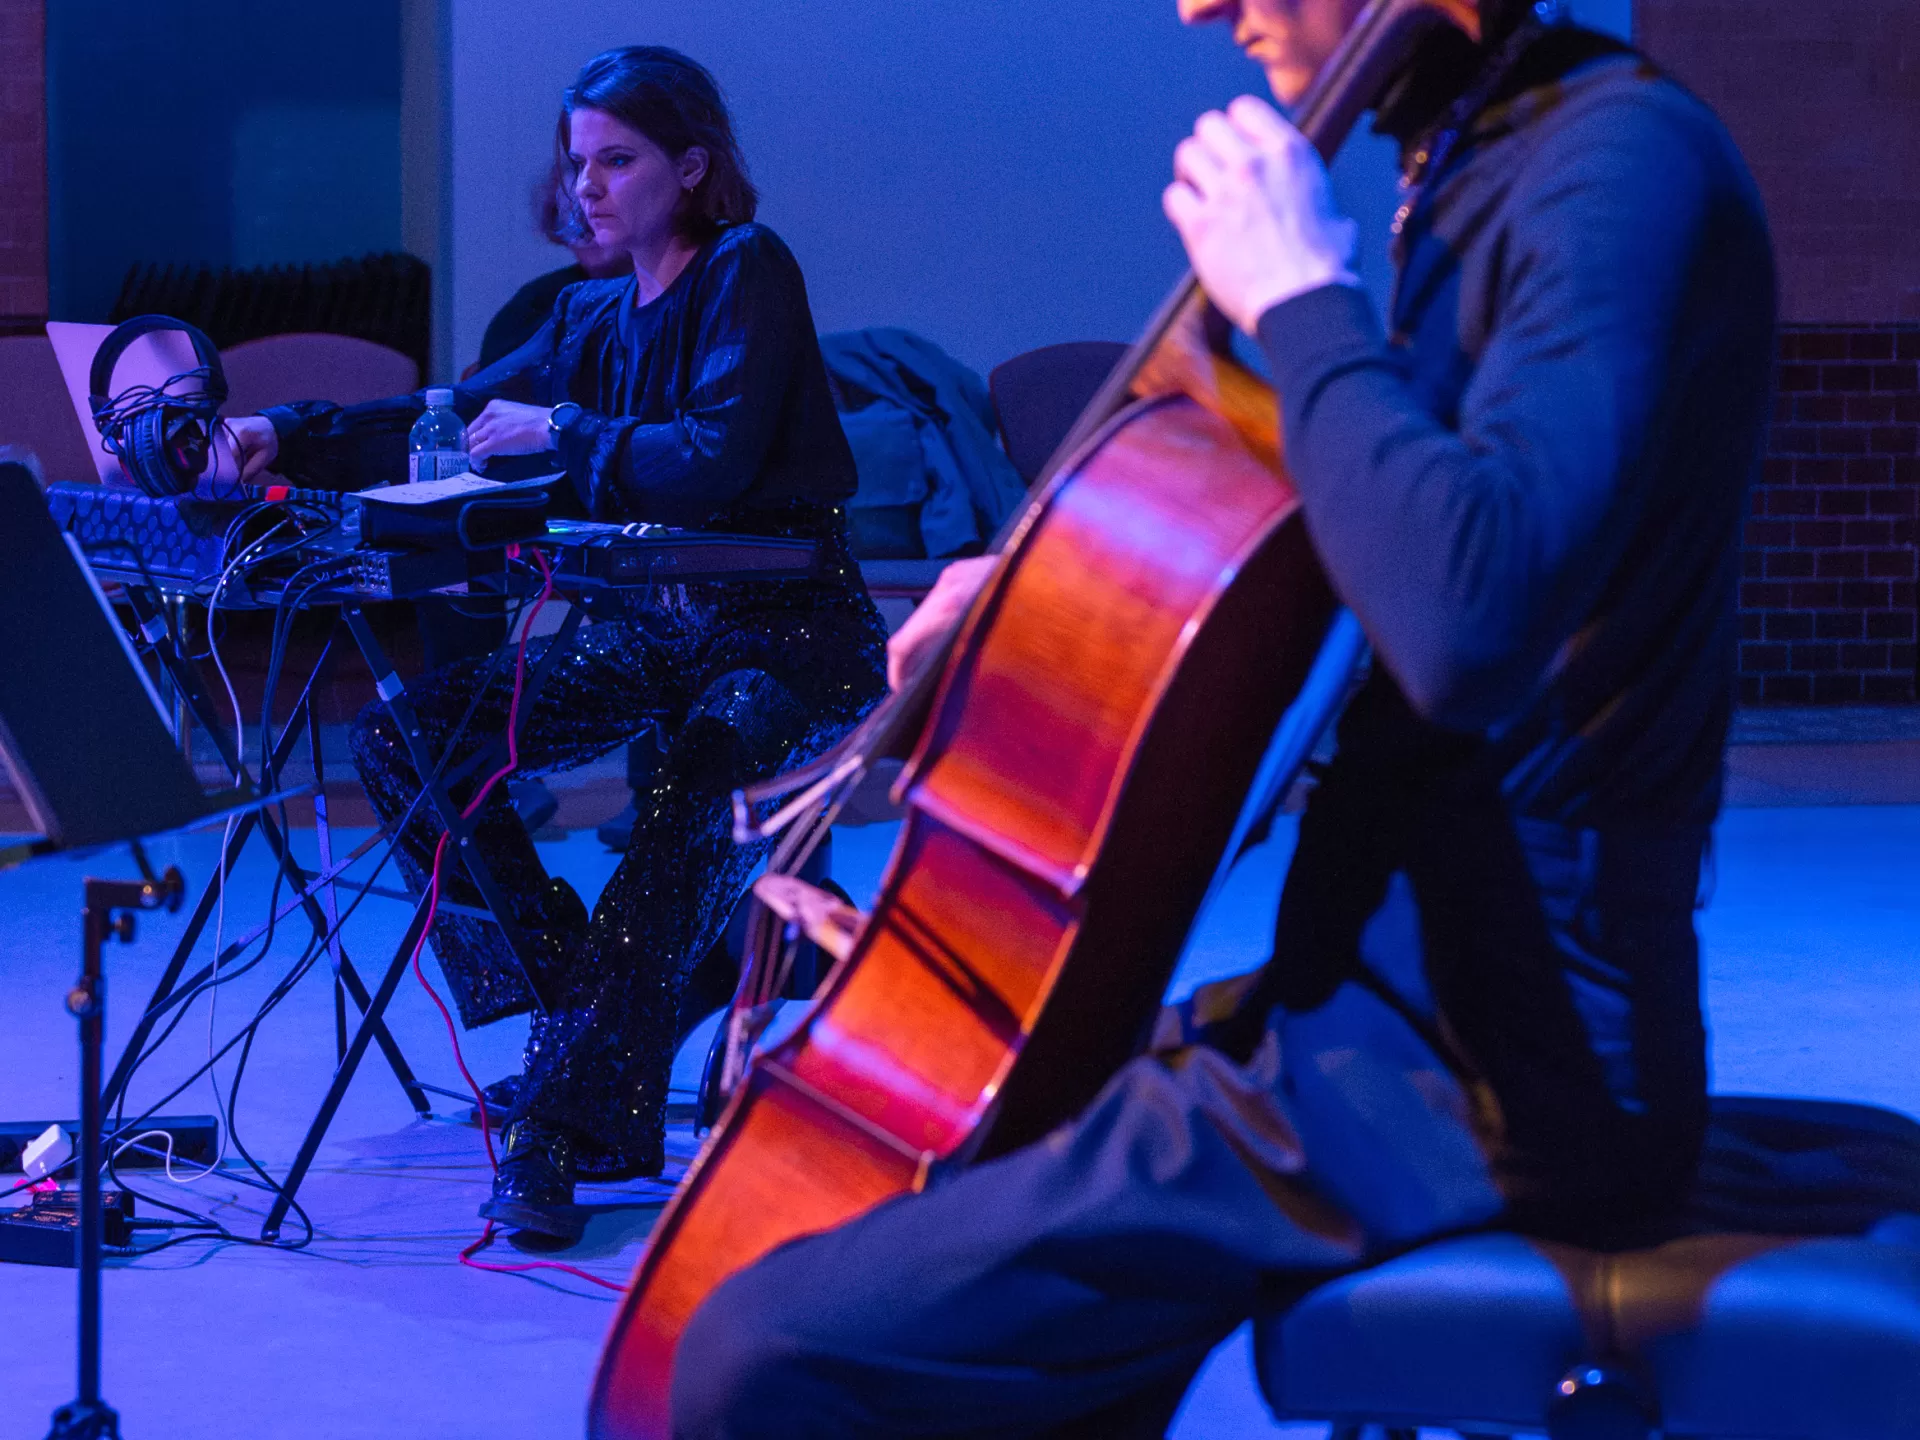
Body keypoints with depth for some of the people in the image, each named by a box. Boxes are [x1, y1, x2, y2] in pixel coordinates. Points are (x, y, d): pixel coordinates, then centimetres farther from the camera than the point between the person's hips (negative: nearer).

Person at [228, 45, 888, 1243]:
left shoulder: (748, 272, -10)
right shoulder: (596, 317, 12)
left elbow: (719, 458, -23)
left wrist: (562, 434, -17)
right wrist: (288, 440, -1)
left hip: (792, 635, -8)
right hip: (661, 626, 8)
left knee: (690, 808, -37)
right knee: (407, 731, -11)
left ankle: (566, 1126, -30)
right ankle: (574, 1001, -1)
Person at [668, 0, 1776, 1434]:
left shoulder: (1625, 159, -18)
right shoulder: (1484, 161, 13)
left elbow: (1468, 622, -35)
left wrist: (1300, 300, -20)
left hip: (1472, 1079, -11)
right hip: (1420, 993, 11)